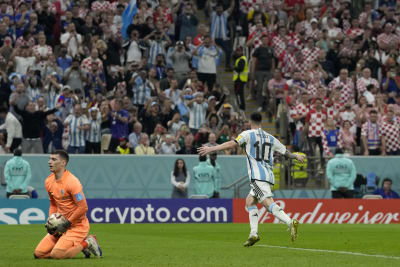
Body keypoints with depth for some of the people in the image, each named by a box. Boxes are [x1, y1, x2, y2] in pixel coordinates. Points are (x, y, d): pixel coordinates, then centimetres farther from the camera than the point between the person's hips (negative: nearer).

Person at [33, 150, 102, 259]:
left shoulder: (72, 182, -19)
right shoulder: (49, 181, 6)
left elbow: (83, 208, -20)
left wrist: (68, 223, -15)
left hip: (77, 226, -8)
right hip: (62, 225, 8)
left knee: (57, 254, -25)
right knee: (38, 254, -1)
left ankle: (86, 243, -1)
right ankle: (77, 244, 12)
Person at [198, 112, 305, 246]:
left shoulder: (248, 134, 2)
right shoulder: (270, 138, 19)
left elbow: (231, 144, -9)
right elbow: (286, 152, 27)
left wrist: (211, 149, -5)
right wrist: (297, 156, 47)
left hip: (258, 176, -7)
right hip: (268, 175, 7)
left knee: (268, 203, -19)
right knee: (250, 201, 18)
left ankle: (290, 222, -40)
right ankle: (253, 234, 7)